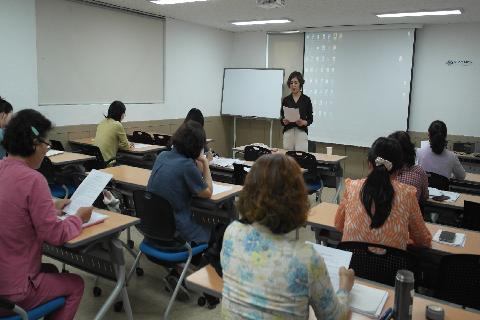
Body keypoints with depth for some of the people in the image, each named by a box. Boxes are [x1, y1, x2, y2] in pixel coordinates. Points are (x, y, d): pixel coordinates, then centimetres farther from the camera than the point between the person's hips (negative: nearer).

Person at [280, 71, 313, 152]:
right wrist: (284, 121, -13)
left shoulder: (306, 99, 0)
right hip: (288, 132, 2)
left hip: (301, 133, -2)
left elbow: (310, 119, 3)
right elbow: (282, 117, 8)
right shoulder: (286, 100, 6)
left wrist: (303, 122, -17)